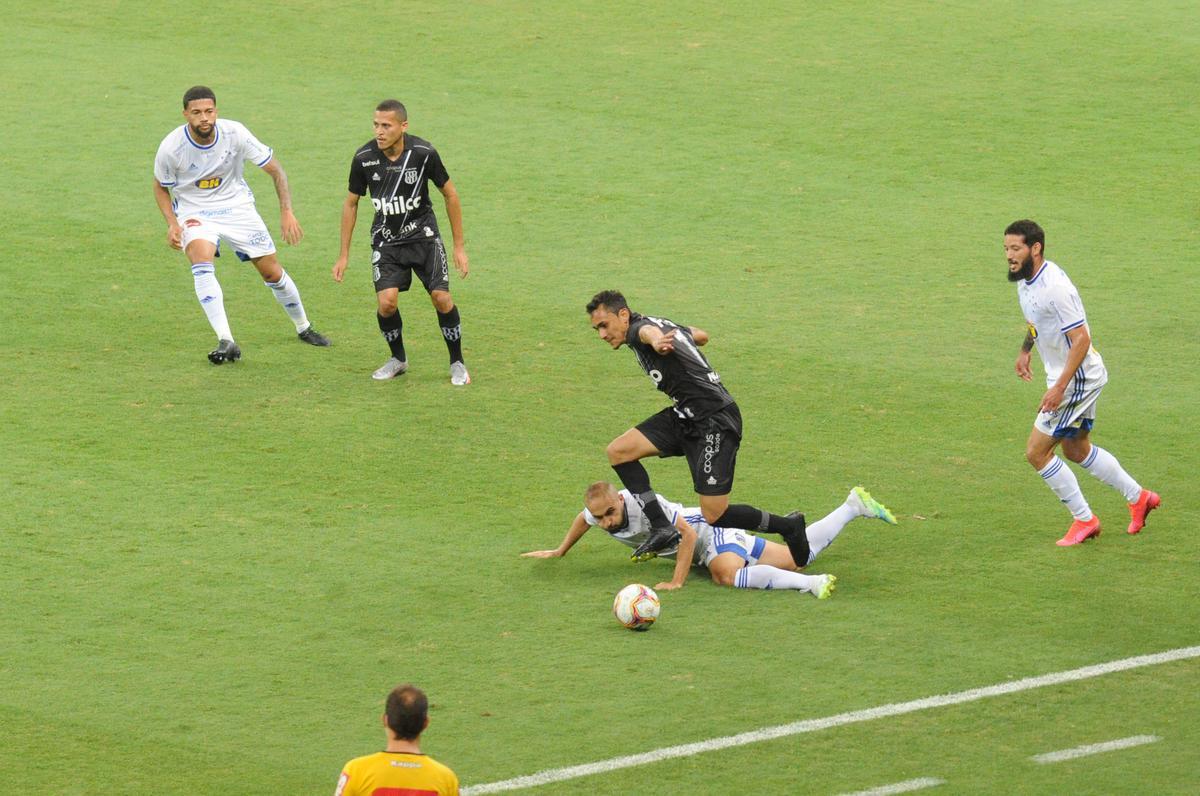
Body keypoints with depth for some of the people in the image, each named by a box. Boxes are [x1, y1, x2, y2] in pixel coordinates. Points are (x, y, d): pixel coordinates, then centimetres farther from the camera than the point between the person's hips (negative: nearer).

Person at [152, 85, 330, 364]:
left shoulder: (235, 133, -20)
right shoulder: (171, 147, -21)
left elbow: (275, 169, -10)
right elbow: (160, 187, -1)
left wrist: (287, 212, -19)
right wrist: (172, 223, -16)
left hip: (236, 206, 1)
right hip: (195, 212, -1)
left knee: (272, 271, 3)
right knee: (201, 261, -31)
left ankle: (303, 327, 32)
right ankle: (226, 342, -33)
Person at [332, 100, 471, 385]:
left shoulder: (423, 153, -18)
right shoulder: (364, 157, -14)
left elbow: (450, 195, -4)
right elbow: (351, 203, 2)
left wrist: (459, 246, -3)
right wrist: (344, 255, 4)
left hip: (422, 234, -1)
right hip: (385, 239, 1)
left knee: (441, 298, -11)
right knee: (387, 302, -15)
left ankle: (457, 363, 11)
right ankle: (398, 359, 12)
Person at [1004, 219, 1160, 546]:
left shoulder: (1054, 288, -28)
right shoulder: (1027, 280, 2)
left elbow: (1081, 339, -28)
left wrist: (1059, 387, -30)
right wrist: (1024, 351, 29)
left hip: (1077, 378, -10)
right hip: (1066, 375, 10)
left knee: (1036, 452, -5)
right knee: (1077, 450, 22)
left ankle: (1084, 519, 7)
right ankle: (1139, 497, 34)